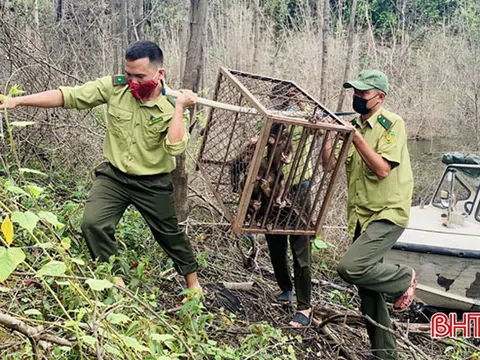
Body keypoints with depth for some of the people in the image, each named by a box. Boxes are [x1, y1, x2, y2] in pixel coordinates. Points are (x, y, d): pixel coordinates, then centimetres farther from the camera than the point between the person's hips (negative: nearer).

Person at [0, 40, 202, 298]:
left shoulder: (173, 106, -15)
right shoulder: (115, 87, -11)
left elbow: (175, 148, -29)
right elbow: (68, 96, -13)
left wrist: (180, 107, -29)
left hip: (153, 184, -2)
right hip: (113, 177, 2)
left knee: (170, 234, 11)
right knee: (93, 223, -17)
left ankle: (193, 281, 37)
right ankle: (114, 279, 7)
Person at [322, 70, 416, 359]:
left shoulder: (392, 124, -9)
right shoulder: (354, 126, 10)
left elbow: (383, 169, -19)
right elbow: (329, 165, 5)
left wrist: (356, 138, -19)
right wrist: (330, 135, -8)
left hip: (388, 214, -7)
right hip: (362, 216, 7)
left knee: (351, 267, -26)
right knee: (369, 290, 12)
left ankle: (404, 278, 1)